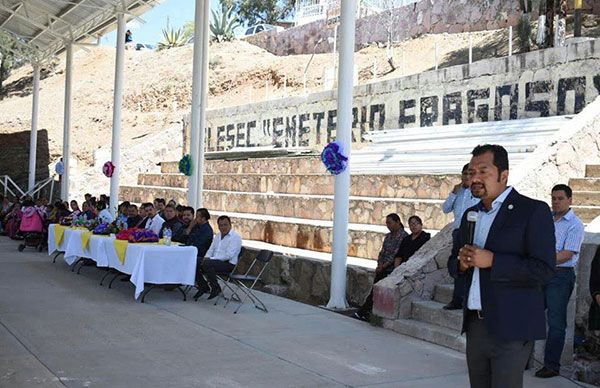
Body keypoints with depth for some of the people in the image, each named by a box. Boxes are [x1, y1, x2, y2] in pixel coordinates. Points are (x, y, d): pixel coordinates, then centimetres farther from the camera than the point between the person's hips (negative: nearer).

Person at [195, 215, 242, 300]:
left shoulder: (235, 237, -9)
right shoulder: (218, 235, 18)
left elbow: (228, 255, -19)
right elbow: (211, 249, 21)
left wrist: (210, 259, -20)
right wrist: (206, 257, -4)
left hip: (229, 264, -8)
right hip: (215, 261, 8)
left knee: (207, 264, -33)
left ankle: (216, 288, -19)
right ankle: (203, 287, 4)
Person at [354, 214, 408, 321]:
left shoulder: (403, 236, -10)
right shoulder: (388, 236, 15)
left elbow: (397, 255, -15)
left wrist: (384, 266, -14)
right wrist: (379, 264, -4)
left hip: (392, 271, -6)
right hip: (381, 270, 6)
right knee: (374, 291, 5)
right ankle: (363, 312, 7)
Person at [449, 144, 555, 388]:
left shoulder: (533, 211, -8)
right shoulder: (470, 214, 14)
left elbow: (544, 270, -17)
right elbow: (454, 261, 21)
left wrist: (491, 261, -21)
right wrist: (461, 263, -2)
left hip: (510, 329, -6)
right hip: (475, 324, 7)